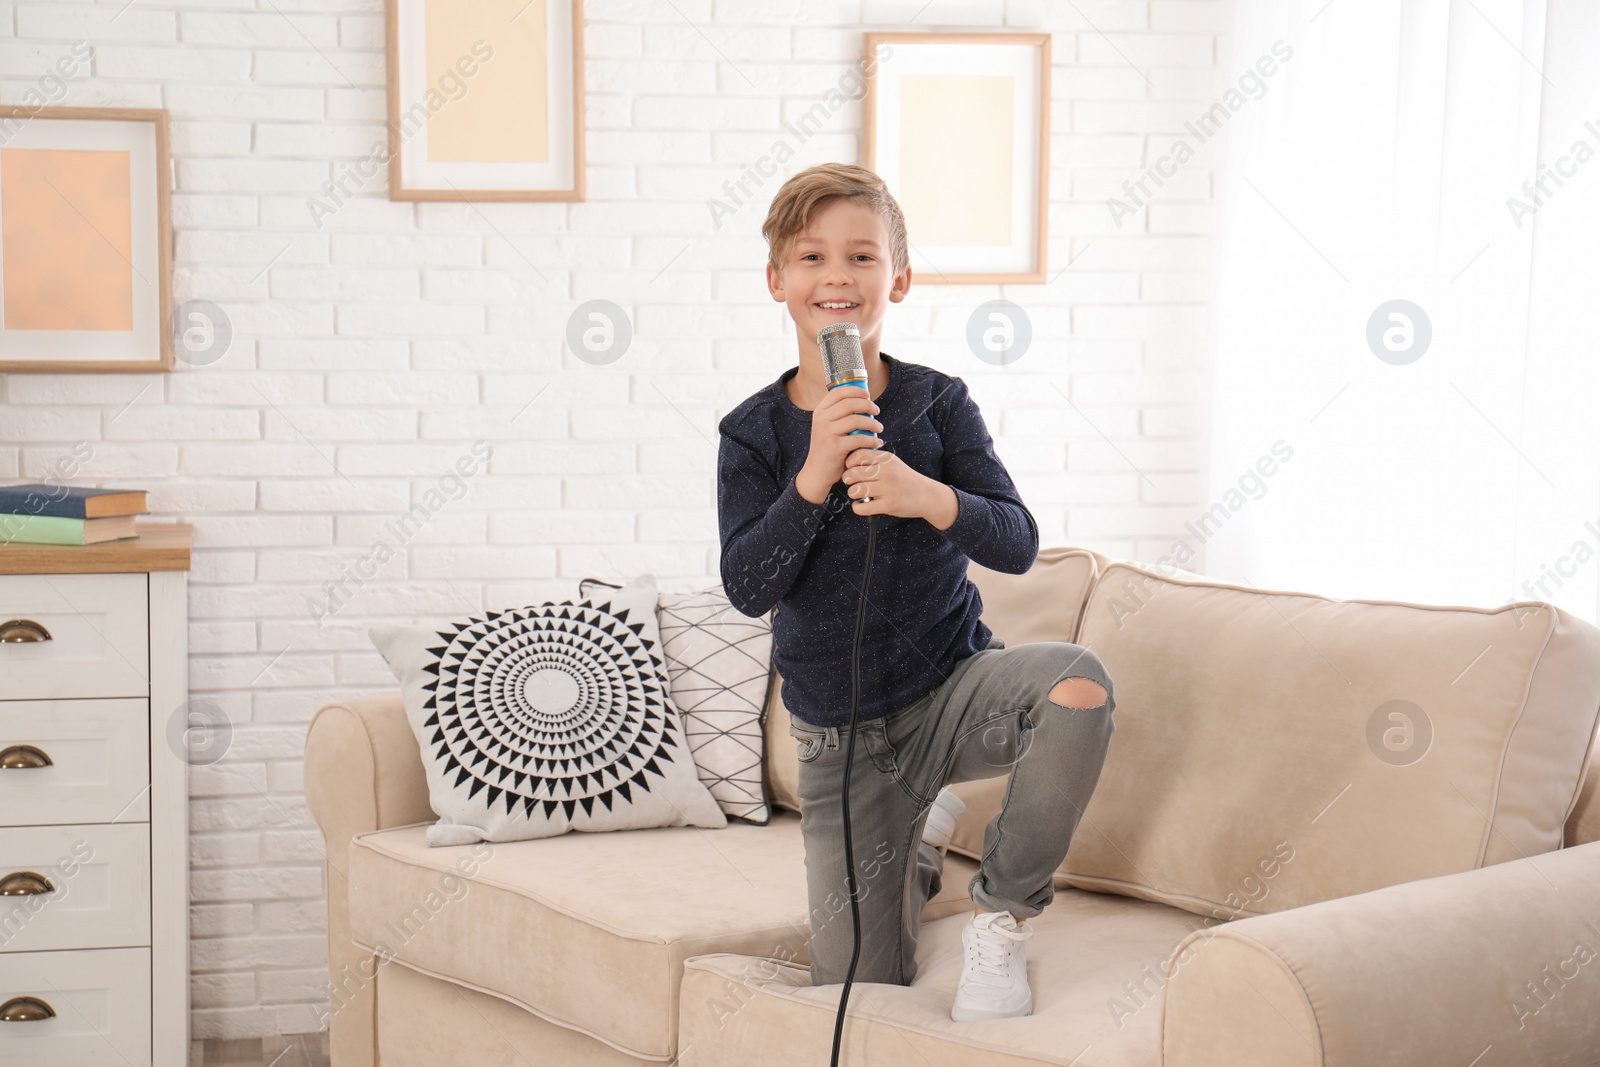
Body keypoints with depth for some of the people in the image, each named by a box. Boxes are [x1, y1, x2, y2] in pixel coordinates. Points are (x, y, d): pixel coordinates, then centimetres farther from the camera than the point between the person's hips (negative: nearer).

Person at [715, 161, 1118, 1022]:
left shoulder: (938, 403, -6)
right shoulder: (754, 432, -5)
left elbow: (1017, 544, -12)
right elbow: (747, 588, -15)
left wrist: (926, 496, -30)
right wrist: (813, 478, -28)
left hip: (952, 688, 0)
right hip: (842, 738, 1)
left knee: (1077, 684, -35)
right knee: (860, 987, 3)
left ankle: (1002, 911, -12)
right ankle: (922, 836, 37)